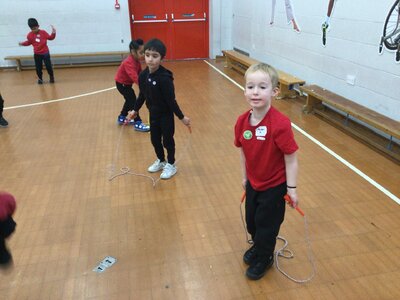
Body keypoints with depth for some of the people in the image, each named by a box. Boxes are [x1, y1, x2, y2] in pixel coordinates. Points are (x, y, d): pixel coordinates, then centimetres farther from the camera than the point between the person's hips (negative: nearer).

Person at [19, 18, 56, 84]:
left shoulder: (43, 32, -7)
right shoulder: (30, 35, -4)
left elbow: (50, 38, -1)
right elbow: (29, 42, 8)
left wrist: (53, 33, -16)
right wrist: (23, 43, -7)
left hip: (45, 53, -1)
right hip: (37, 54, 2)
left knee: (48, 66, 1)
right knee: (38, 68, 6)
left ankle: (51, 77, 23)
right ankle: (40, 78, 25)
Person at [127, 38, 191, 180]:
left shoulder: (164, 77, -26)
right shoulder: (143, 76, -7)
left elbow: (171, 100, -21)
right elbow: (142, 95, 7)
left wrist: (181, 117, -17)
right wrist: (135, 110, 15)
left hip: (166, 114, -6)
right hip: (153, 113, 6)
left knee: (167, 140, 7)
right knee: (155, 139, 17)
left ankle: (171, 165, 26)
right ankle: (161, 161, 39)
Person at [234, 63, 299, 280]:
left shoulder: (280, 124, -30)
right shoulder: (242, 121, -11)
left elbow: (291, 158, -22)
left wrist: (291, 188, -17)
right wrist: (245, 177, 11)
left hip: (274, 186, -5)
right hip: (253, 183, 6)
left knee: (266, 224, 14)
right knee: (251, 220, 23)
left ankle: (264, 258, 41)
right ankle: (258, 246, 54)